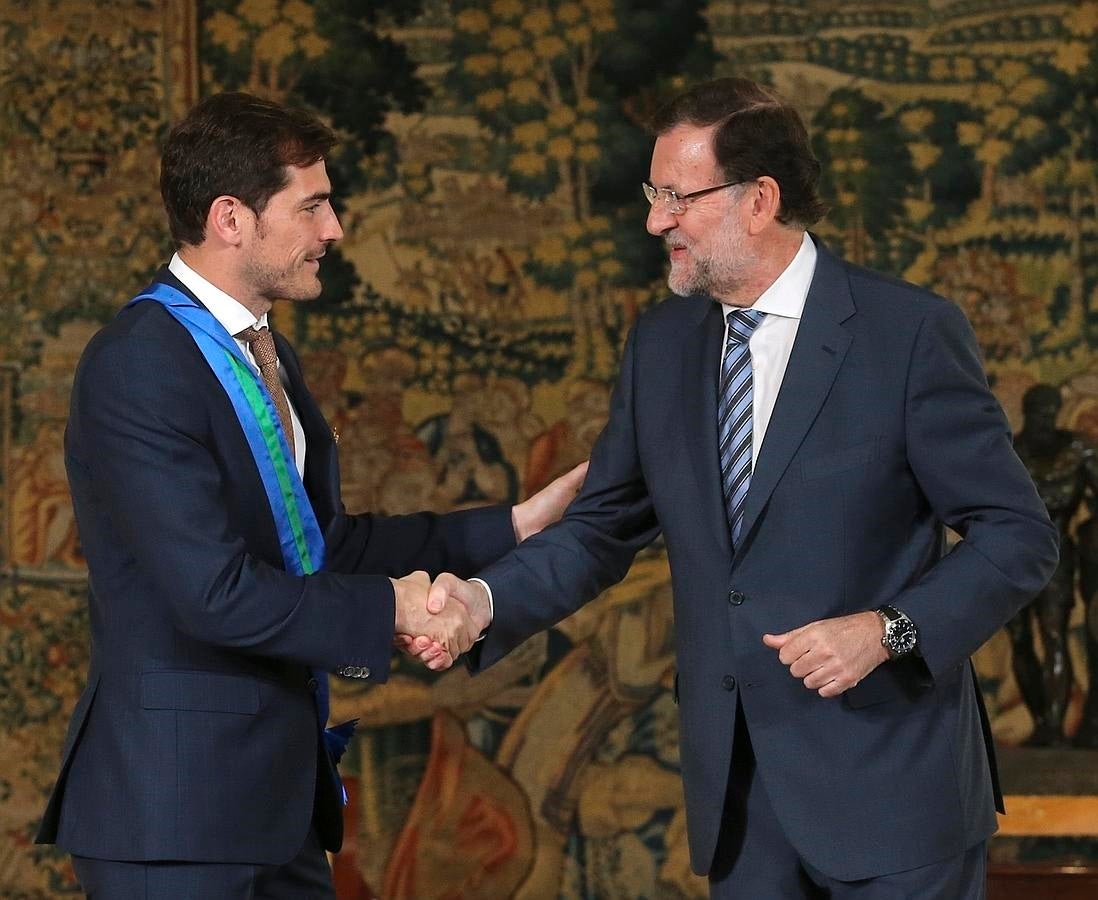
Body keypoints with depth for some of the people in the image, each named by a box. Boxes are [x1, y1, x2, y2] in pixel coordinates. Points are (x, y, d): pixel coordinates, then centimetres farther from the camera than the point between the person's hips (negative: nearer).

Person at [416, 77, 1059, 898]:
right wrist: (487, 599, -5)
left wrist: (888, 631, -21)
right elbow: (605, 527, 12)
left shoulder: (911, 332, -10)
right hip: (739, 796, 5)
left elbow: (1018, 535, -8)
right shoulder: (662, 344, 7)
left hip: (888, 789, -5)